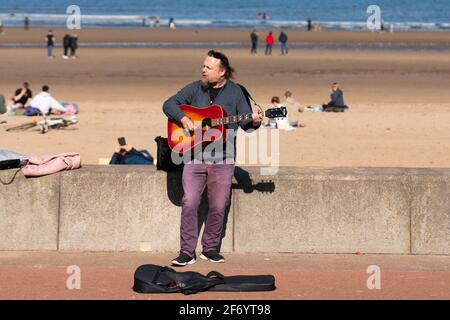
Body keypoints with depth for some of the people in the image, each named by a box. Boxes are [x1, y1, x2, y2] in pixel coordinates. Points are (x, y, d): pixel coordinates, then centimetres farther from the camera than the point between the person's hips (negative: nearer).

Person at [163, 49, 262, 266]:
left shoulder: (235, 92, 4)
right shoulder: (195, 89, 7)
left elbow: (245, 122, 2)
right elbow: (169, 104, 8)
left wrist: (254, 122, -20)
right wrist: (183, 118, -10)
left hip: (222, 159, -1)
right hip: (194, 156, 1)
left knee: (218, 207, 1)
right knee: (189, 203, -7)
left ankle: (210, 249, 17)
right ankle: (187, 252, -1)